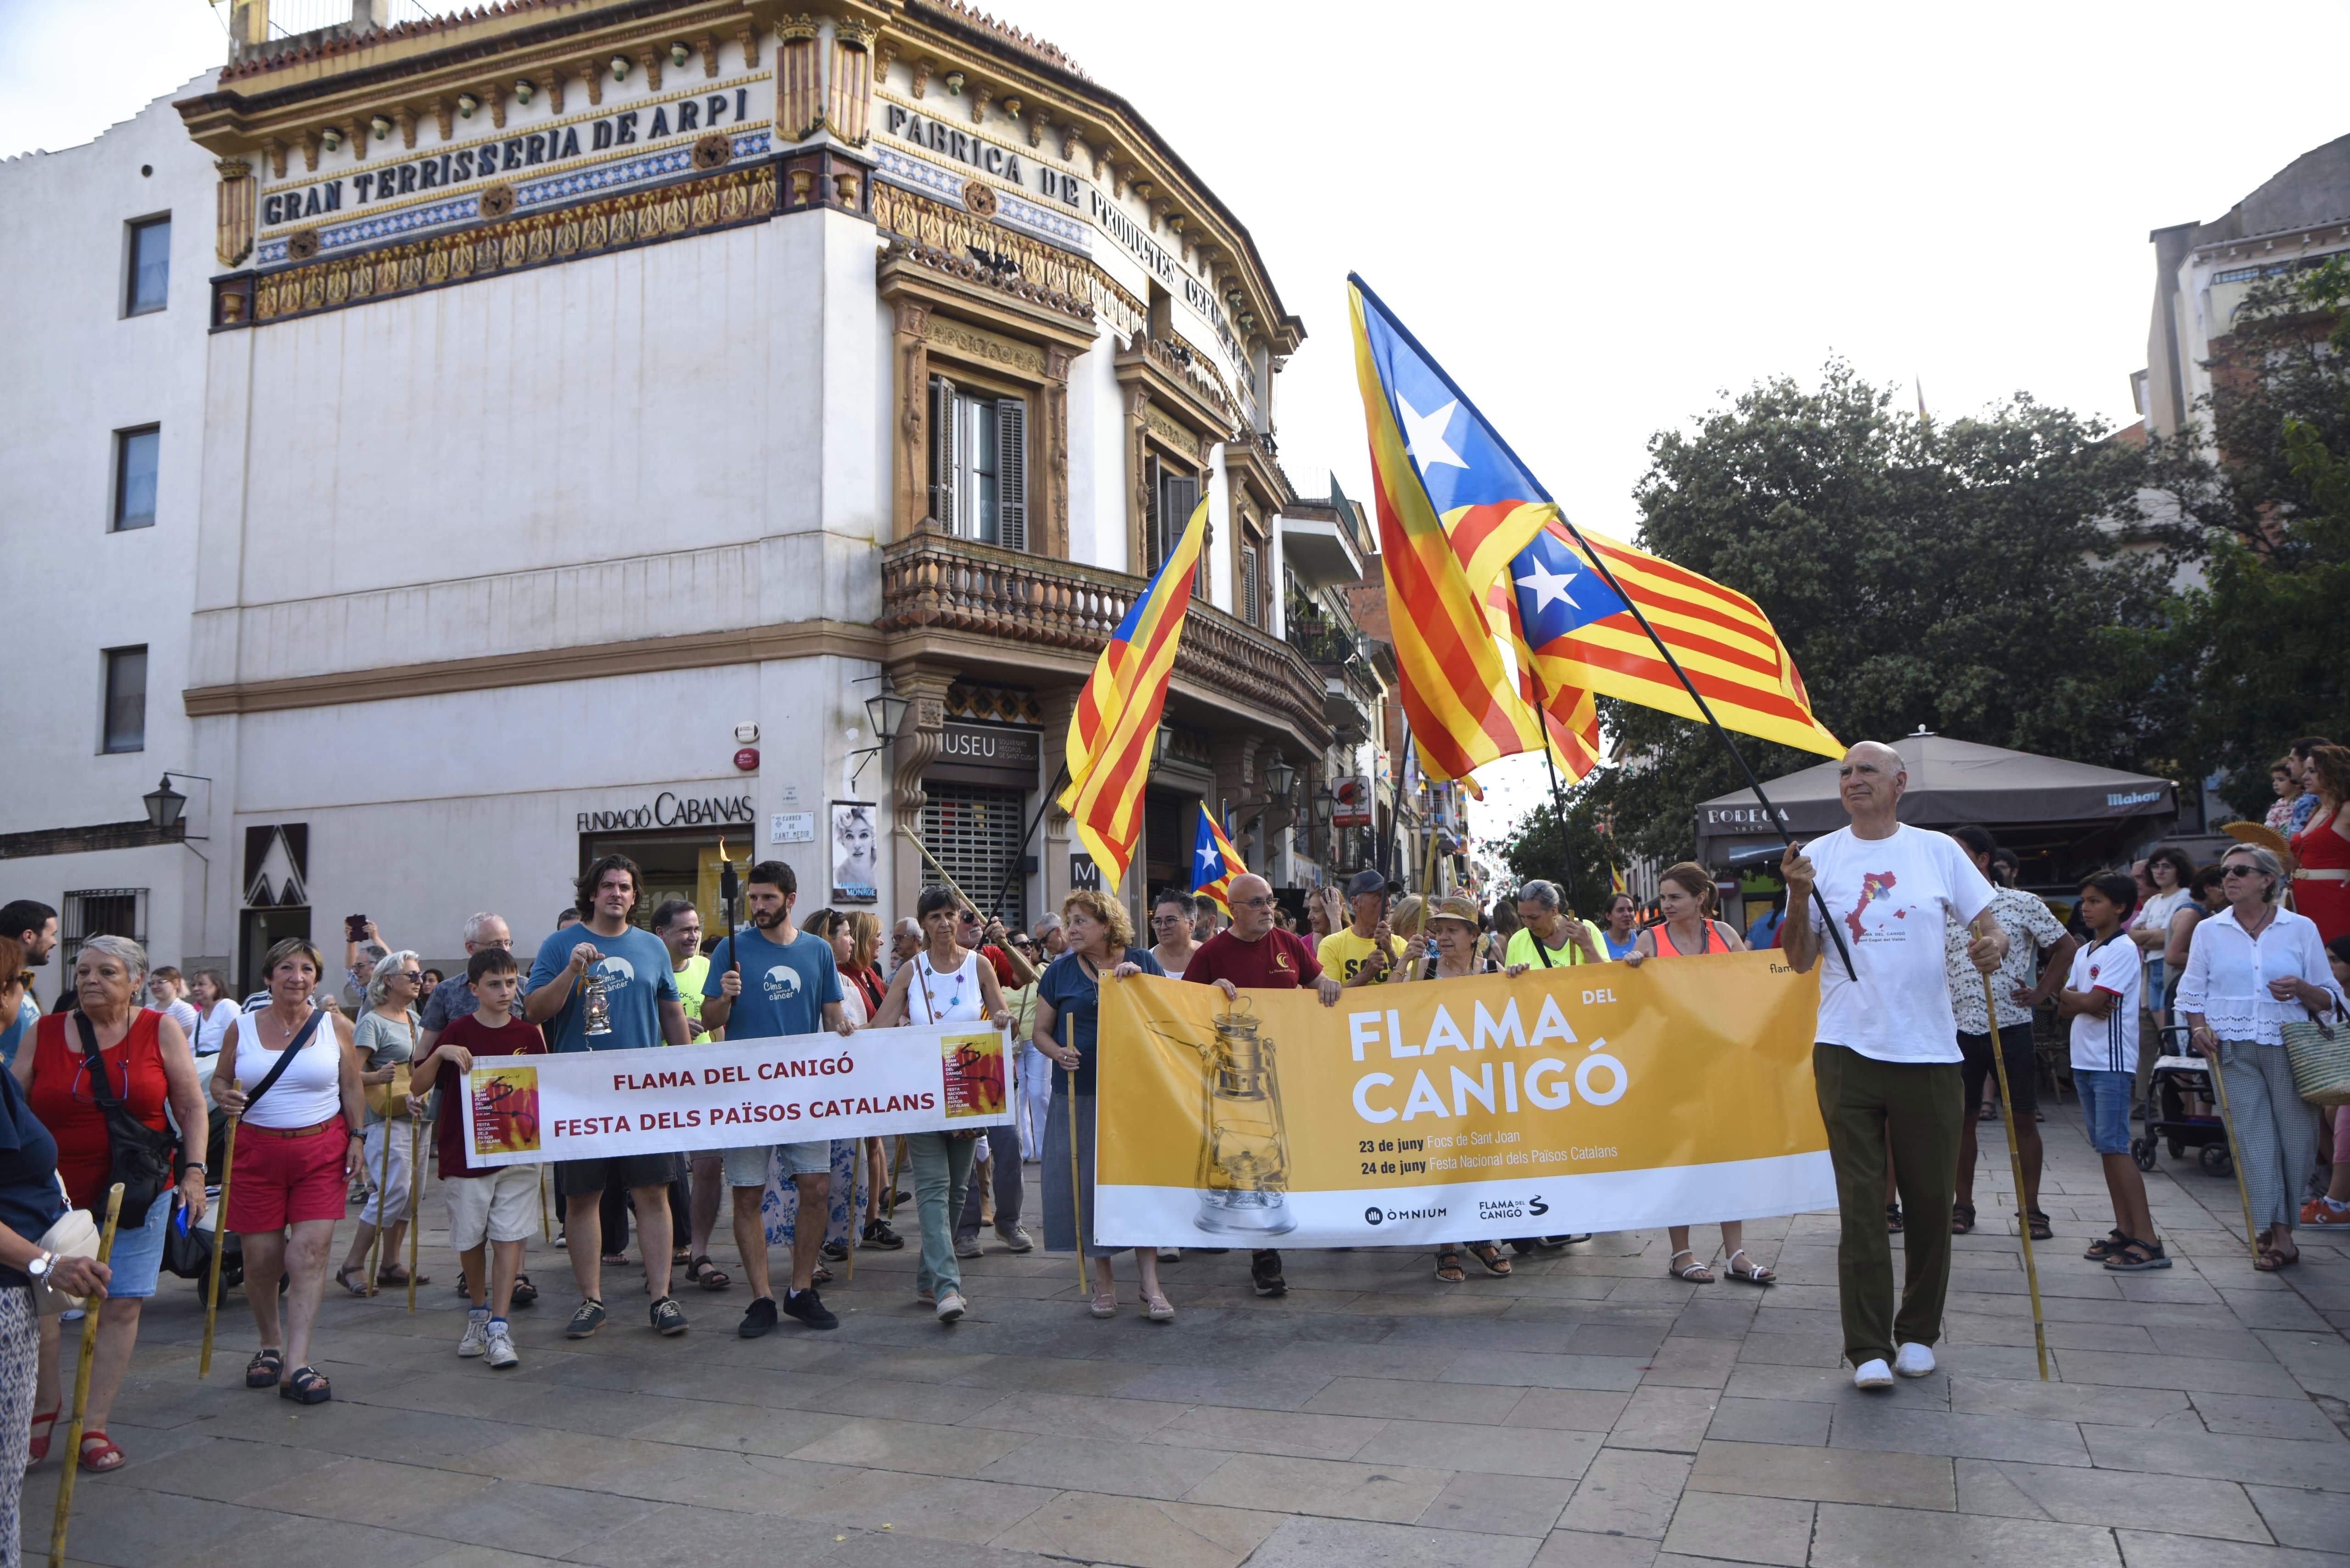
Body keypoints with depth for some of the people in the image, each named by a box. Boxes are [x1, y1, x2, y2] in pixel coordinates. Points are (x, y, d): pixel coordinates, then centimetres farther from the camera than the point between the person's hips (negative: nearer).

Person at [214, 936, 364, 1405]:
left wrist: (356, 1138, 3)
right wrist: (225, 1097, -10)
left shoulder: (336, 1026, 4)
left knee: (310, 1252, -9)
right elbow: (219, 1080, 13)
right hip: (256, 1150, 1)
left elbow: (352, 1089, 10)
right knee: (260, 1256, 4)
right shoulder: (242, 1027, 5)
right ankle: (270, 1345, 28)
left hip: (322, 1150, -1)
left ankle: (297, 1365, -7)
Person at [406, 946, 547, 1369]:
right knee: (470, 1240, 10)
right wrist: (440, 1054, -20)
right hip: (463, 1155, -1)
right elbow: (418, 1087, -5)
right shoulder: (458, 1033, -2)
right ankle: (478, 1312, 32)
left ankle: (498, 1328, -2)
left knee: (509, 1237, -5)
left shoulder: (529, 1035, 3)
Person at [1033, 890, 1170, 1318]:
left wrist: (1140, 980, -14)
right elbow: (1040, 1031, 9)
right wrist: (1059, 1053, -12)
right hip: (1080, 1094, 1)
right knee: (1087, 1182, 3)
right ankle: (1104, 1280, 19)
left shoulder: (1142, 963, 4)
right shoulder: (1061, 971, 6)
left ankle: (1150, 1285, 4)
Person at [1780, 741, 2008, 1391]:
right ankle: (1868, 1347, 4)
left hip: (1927, 1051, 1)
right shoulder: (1819, 855, 5)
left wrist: (1995, 944, -15)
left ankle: (1918, 1333, 26)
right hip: (1846, 1051, -1)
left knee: (1930, 1201, 9)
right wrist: (1799, 897, -12)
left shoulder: (1938, 850, 6)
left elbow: (1990, 922, 8)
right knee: (1861, 1203, -1)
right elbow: (1799, 960, 4)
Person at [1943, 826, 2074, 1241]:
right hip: (1959, 1028, 2)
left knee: (2024, 1118, 2)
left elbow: (2066, 946, 7)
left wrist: (2041, 992, 2)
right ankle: (1962, 1205, 15)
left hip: (2010, 1024, -2)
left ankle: (2031, 1208, 13)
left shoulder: (2022, 904, -1)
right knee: (1960, 1117, 5)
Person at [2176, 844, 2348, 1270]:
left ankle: (2277, 1230, 16)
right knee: (2254, 1138, -4)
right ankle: (2278, 1234, 0)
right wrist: (2199, 1028, -7)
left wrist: (2300, 989, -13)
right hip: (2232, 1048, 0)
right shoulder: (2209, 931, 9)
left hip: (2290, 1047, 0)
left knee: (2297, 1136, 1)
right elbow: (2193, 992, 11)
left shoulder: (2301, 928, 5)